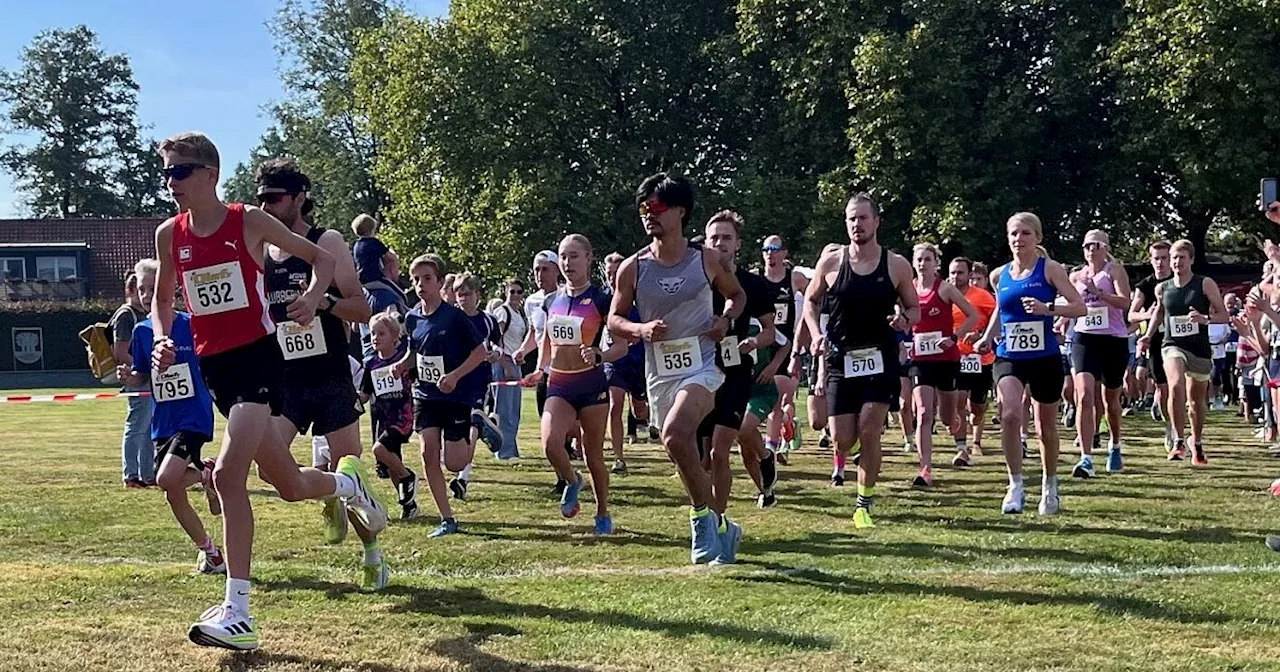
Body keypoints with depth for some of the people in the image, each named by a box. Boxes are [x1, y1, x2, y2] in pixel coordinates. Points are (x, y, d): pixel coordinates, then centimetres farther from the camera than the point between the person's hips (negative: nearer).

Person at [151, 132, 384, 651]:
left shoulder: (249, 222, -6)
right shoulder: (169, 235, 6)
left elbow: (321, 258, 4)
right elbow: (162, 299, 20)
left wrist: (313, 298, -15)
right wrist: (163, 339, 1)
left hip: (258, 358, -5)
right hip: (213, 366, 5)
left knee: (228, 476, -22)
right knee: (290, 485, 12)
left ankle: (237, 612, -17)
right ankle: (347, 481, 48)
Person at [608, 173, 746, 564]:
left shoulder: (705, 262, 0)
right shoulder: (633, 268, 0)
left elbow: (736, 294, 17)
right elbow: (614, 319, 7)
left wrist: (726, 319, -4)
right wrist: (640, 329, -13)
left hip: (702, 368, -4)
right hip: (659, 374, 4)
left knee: (675, 434, -30)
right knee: (683, 451, 11)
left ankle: (704, 518, -14)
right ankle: (720, 529, 30)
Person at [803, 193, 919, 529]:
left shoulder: (896, 265, -2)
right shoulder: (831, 262, -2)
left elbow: (914, 308, 9)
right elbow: (811, 301, 13)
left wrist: (904, 320, -14)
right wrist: (817, 334, -4)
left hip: (881, 359, -1)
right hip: (841, 359, 1)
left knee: (868, 433, -11)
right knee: (843, 441, -2)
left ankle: (864, 504, 4)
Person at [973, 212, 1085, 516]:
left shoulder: (1050, 269, -4)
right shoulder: (999, 275, 7)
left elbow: (1079, 307, -10)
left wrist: (1047, 309, -25)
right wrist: (987, 338, 12)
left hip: (1045, 358, -2)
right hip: (1008, 357, 2)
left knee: (1046, 426, 11)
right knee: (1010, 414, -24)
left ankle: (1049, 486, 33)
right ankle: (1015, 485, -12)